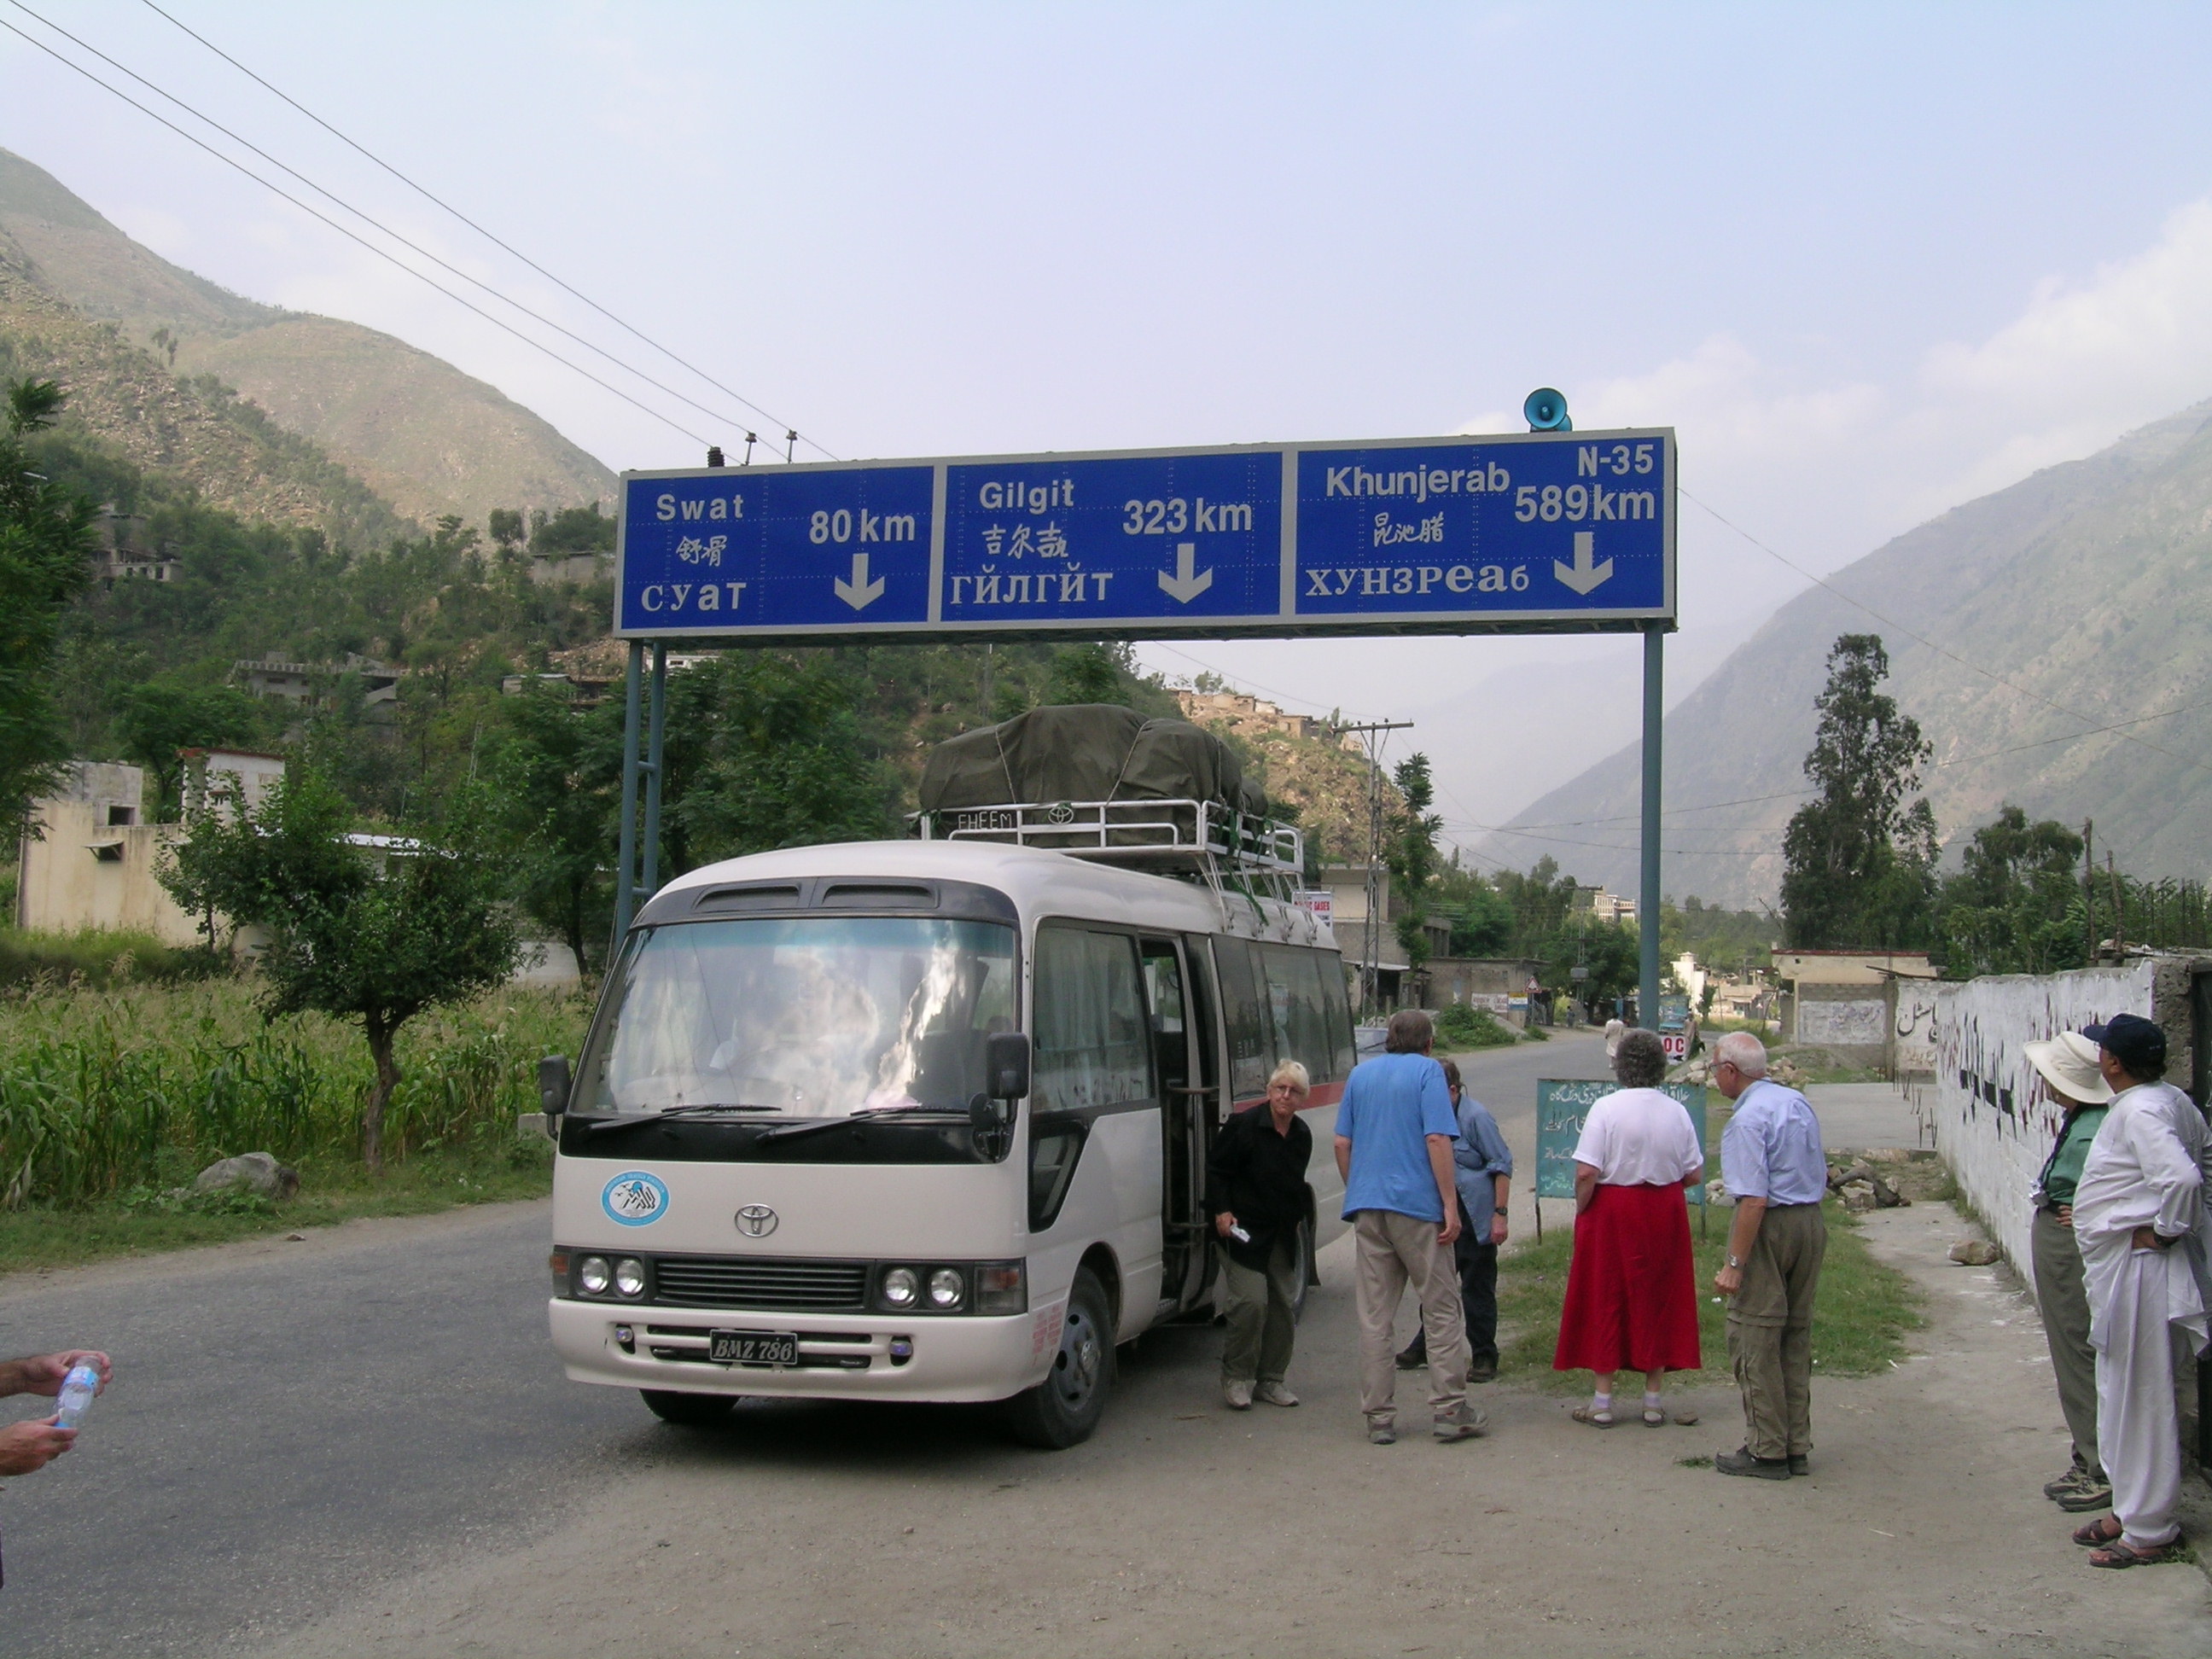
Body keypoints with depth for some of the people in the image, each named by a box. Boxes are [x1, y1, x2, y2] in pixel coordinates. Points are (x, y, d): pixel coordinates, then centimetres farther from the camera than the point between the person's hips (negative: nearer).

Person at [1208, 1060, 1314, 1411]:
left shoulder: (1302, 1135, 8)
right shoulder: (1244, 1126, -11)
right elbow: (1216, 1170, -7)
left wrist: (1296, 1218, 13)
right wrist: (1221, 1211, -16)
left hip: (1283, 1235, 7)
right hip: (1243, 1230, -7)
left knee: (1285, 1306, 7)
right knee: (1251, 1302, -15)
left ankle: (1270, 1379, 18)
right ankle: (1236, 1378, -1)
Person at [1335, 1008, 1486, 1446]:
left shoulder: (1360, 1073, 14)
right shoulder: (1427, 1071, -2)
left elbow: (1342, 1143, 13)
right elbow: (1436, 1139, -12)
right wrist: (1450, 1204, -11)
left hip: (1367, 1207, 5)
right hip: (1417, 1205, -4)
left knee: (1374, 1317, 5)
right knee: (1442, 1310, 5)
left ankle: (1379, 1417, 6)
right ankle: (1450, 1410, 5)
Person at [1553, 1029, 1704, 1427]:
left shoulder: (1606, 1107, -14)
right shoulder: (1676, 1111, -3)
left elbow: (1586, 1173, -18)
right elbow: (1694, 1175, 1)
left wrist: (1581, 1211, -3)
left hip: (1612, 1211, -3)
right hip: (1665, 1214, 3)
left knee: (1604, 1302, 7)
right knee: (1657, 1301, 12)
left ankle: (1602, 1402, 11)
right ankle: (1654, 1401, 19)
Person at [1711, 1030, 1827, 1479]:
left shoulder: (1747, 1119, -18)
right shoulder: (1799, 1102, 10)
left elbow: (1754, 1200, -23)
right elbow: (1819, 1175, 20)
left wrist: (1735, 1264, -21)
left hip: (1770, 1226, -9)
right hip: (1812, 1221, 9)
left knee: (1754, 1340, 0)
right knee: (1796, 1335, 15)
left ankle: (1767, 1451, 4)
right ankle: (1797, 1447, 20)